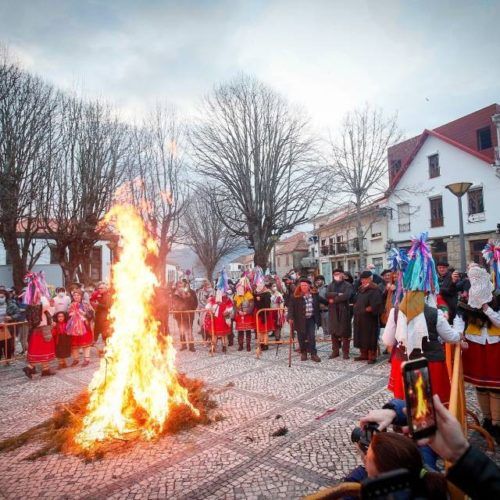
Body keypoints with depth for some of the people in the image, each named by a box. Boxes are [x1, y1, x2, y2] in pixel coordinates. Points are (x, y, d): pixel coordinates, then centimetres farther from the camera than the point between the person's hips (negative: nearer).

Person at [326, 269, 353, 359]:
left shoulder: (347, 285, 1)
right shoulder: (331, 285, 13)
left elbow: (346, 296, -16)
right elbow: (327, 294, -5)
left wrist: (334, 299, -11)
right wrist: (338, 294, -17)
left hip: (344, 311, -4)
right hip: (333, 311, 4)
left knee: (345, 331, 0)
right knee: (333, 332, 7)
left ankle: (345, 352, 8)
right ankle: (335, 351, 17)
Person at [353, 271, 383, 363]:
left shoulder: (374, 290, -11)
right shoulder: (361, 289, 13)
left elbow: (376, 305, -20)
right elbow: (356, 301, 22)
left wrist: (366, 310, -13)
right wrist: (356, 309, 6)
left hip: (369, 318, -8)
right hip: (359, 318, 8)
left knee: (370, 337, -2)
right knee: (361, 336, 12)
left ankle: (372, 356, 7)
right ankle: (364, 354, 22)